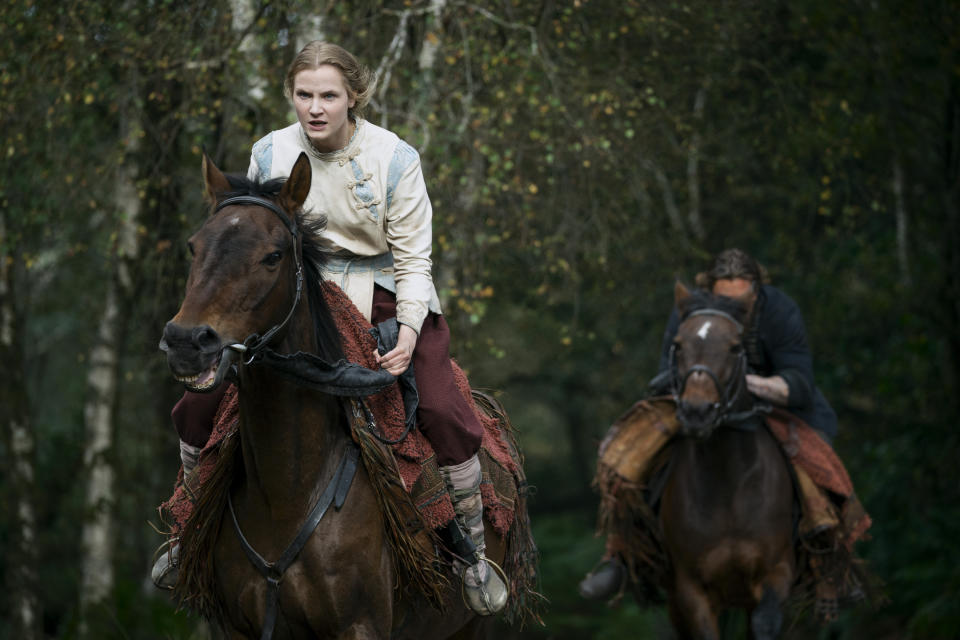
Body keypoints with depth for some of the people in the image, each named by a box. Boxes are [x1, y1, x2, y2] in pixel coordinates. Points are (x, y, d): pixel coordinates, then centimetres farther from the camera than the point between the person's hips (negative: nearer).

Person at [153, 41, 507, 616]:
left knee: (445, 413, -25)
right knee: (198, 402, -10)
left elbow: (413, 260, -9)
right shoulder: (270, 154, -3)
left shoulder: (395, 159, -10)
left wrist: (407, 333, -24)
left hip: (383, 291, -2)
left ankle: (472, 550, -2)